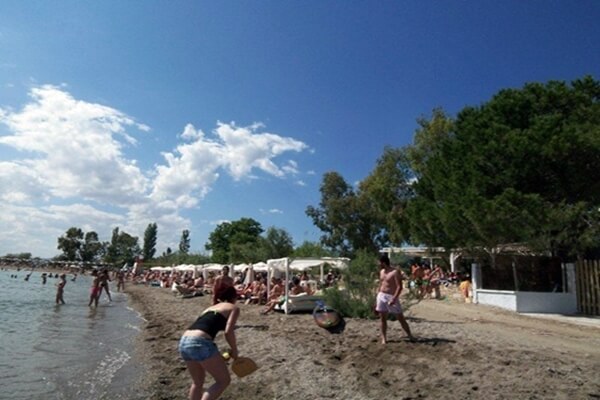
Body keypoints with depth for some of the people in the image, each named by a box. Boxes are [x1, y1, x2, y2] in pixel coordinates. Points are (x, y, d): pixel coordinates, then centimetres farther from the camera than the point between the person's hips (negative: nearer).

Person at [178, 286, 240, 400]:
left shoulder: (210, 308, 30)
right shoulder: (233, 308, 10)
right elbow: (228, 331, -5)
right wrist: (234, 350, 10)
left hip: (184, 342, 8)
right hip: (200, 343, -8)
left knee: (198, 382, 28)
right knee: (224, 380, 9)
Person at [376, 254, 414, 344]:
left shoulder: (395, 272, -14)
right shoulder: (381, 272, 9)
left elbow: (399, 287, -17)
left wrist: (394, 298, -25)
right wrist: (377, 298, 14)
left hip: (391, 297, -6)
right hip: (381, 296, 6)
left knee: (401, 318, 2)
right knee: (382, 318, 7)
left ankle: (410, 336, 15)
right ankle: (384, 338, 15)